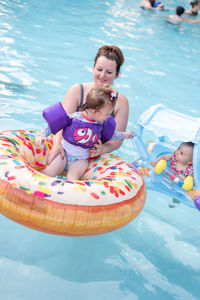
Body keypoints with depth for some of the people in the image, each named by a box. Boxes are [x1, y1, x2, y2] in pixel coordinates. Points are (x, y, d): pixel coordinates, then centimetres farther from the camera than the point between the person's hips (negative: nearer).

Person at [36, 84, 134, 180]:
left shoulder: (101, 123, -3)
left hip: (81, 159, 2)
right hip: (64, 152, -2)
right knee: (49, 173, -11)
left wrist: (124, 135, 23)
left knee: (72, 177, -24)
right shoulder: (74, 117, -18)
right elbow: (53, 123, -9)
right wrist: (42, 135, -16)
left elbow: (109, 134, 18)